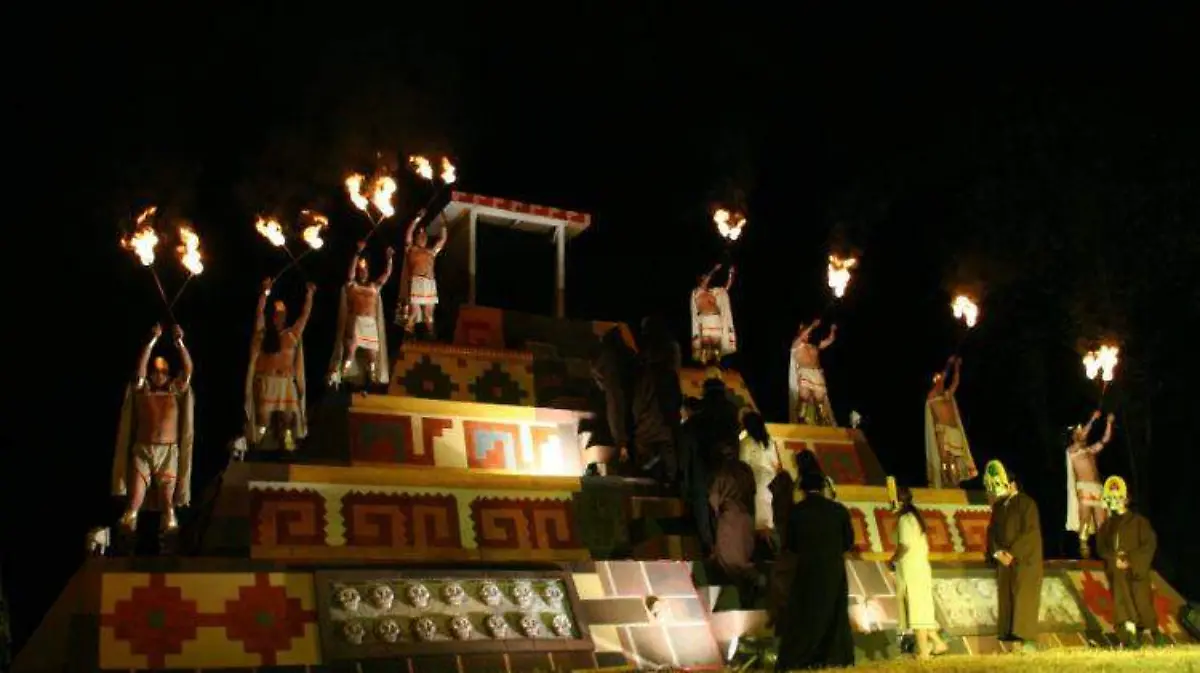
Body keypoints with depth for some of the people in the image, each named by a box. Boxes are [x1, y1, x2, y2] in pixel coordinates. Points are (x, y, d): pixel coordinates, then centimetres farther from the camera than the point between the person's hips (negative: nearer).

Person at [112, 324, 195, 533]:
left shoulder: (175, 391, 11)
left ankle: (170, 523, -4)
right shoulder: (143, 391, 10)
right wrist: (153, 340, -6)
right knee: (134, 498, -9)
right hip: (142, 450, 0)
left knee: (168, 499, -7)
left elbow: (188, 369, 0)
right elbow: (140, 366, -1)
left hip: (168, 452, 0)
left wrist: (179, 342, -8)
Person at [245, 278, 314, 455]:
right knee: (263, 414, -5)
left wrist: (309, 295, 7)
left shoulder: (293, 334, 12)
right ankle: (260, 445, -5)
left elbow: (305, 315, 11)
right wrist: (265, 292, -7)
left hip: (287, 383, 3)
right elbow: (259, 312, -2)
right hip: (266, 381, -3)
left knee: (286, 417, -1)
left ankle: (285, 443, 1)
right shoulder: (263, 333, 5)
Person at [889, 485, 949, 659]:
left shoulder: (904, 518, -13)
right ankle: (938, 643, 14)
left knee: (916, 610, -6)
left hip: (911, 571, -9)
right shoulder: (915, 516, 16)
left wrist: (893, 559, -6)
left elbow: (905, 544, -22)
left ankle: (923, 651, -4)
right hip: (920, 567, 9)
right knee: (922, 610, 14)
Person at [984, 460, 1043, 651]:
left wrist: (1012, 553, -16)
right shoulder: (998, 506, 14)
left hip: (1025, 559, -6)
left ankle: (1028, 640, -13)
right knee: (1006, 599, 3)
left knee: (1024, 598, -11)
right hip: (1004, 561, 7)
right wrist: (997, 552, -4)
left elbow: (1030, 532, -13)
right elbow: (992, 531, 13)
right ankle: (1009, 636, 5)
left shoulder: (1026, 503, -6)